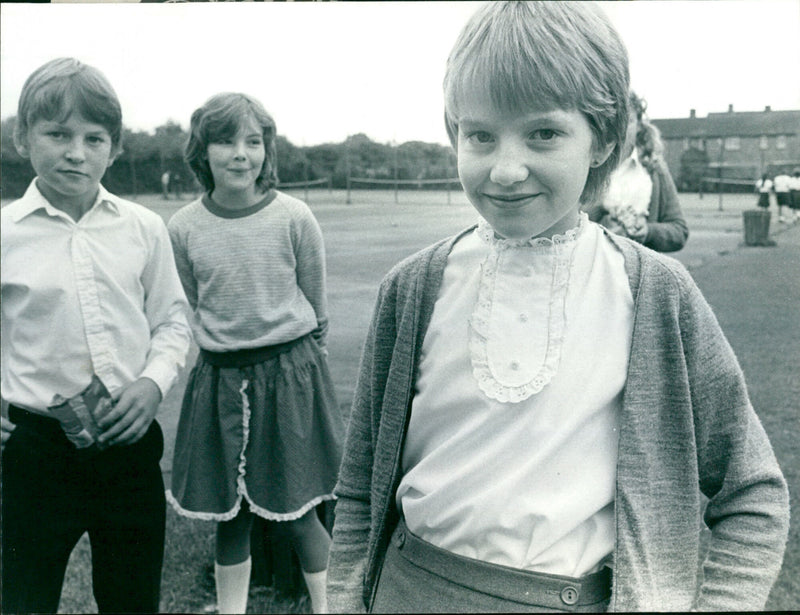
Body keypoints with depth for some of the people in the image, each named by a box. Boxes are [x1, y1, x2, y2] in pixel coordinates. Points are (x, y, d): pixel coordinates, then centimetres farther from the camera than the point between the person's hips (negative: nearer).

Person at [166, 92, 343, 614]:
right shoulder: (184, 228, -3)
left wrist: (299, 367, 8)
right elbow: (186, 312, 9)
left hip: (291, 374, -2)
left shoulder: (294, 218, -8)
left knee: (297, 510, 6)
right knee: (229, 512, 13)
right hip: (220, 381, 2)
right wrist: (221, 344, 8)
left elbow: (317, 308, 2)